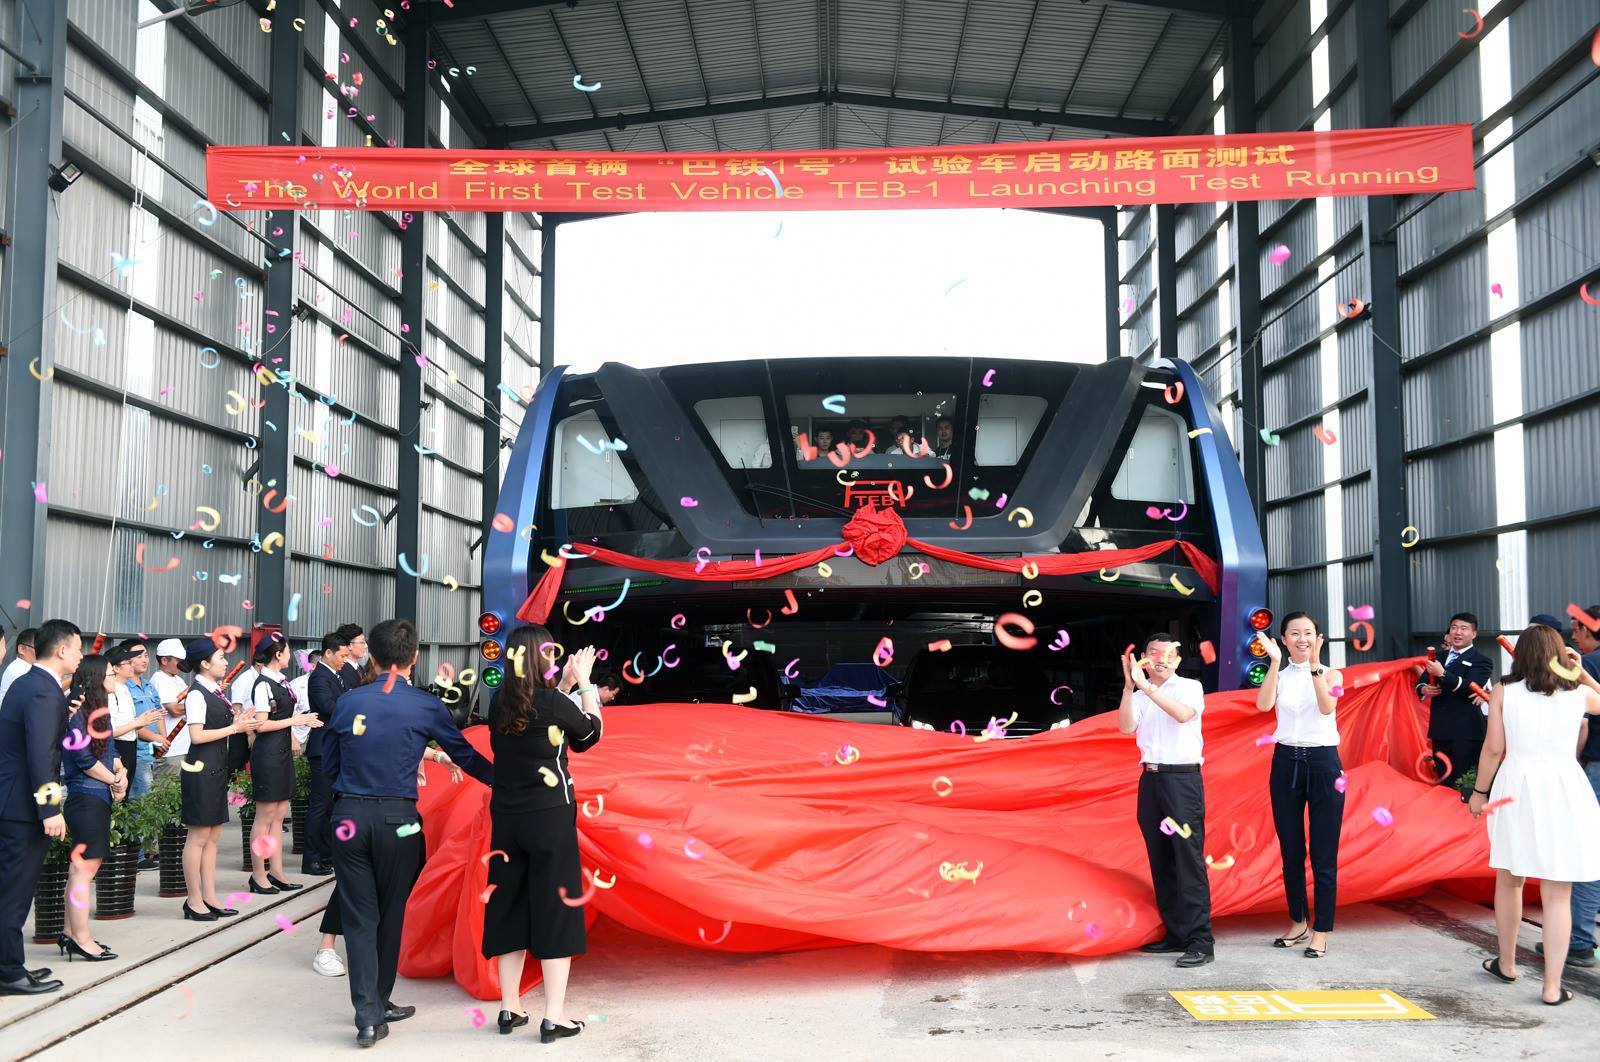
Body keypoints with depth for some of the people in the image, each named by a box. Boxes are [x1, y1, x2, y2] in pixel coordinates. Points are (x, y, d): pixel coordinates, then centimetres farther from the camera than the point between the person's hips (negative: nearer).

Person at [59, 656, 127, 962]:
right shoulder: (78, 712, -13)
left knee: (81, 867, 13)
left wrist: (120, 771, -1)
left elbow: (110, 750, 19)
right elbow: (83, 757, -16)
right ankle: (81, 939, -2)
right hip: (87, 798, -10)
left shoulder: (98, 710, 14)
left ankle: (71, 934, 20)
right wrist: (114, 780, -5)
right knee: (85, 868, -6)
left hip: (98, 797, 10)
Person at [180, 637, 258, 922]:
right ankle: (194, 901, 6)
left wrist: (237, 722, 3)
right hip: (201, 768, -9)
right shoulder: (197, 694, -13)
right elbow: (197, 736, -19)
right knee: (199, 835, -2)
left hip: (217, 768, 9)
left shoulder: (215, 691, 13)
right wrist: (233, 728, -15)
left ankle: (209, 898, 17)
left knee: (213, 836, 11)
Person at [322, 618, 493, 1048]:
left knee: (358, 915, 6)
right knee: (390, 914, 14)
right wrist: (503, 780, 23)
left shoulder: (347, 702, 3)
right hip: (397, 819, -2)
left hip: (349, 815, 2)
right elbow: (466, 756, 7)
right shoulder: (426, 707, -3)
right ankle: (379, 1002, 27)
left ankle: (367, 1013, 0)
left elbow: (329, 765, 13)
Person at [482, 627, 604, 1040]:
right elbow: (592, 730, 4)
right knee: (555, 911, 2)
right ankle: (554, 1018, 3)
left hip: (506, 819, 5)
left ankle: (509, 1009, 19)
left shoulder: (499, 703, 1)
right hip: (550, 818, -5)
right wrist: (584, 683, 15)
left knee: (509, 909, 13)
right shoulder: (552, 702, -14)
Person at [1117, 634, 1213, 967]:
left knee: (1188, 858, -10)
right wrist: (1129, 685, -14)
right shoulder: (1139, 696, 14)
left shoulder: (1190, 687, 2)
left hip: (1183, 780, -5)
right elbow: (1125, 727, -4)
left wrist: (1145, 685, -24)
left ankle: (1201, 940, -10)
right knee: (1160, 861, 7)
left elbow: (1183, 713, -20)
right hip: (1151, 779, 5)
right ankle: (1175, 933, 14)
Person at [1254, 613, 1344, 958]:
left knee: (1323, 854, -1)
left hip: (1323, 762, -3)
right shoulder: (1279, 676, 5)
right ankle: (1297, 922, 25)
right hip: (1286, 762, 3)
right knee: (1290, 851, 11)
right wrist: (1275, 661, -23)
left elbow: (1327, 707, -20)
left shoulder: (1331, 674, 1)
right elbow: (1263, 705, -17)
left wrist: (1315, 665, -28)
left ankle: (1321, 931, 6)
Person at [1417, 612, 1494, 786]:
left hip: (1466, 732, -6)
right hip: (1439, 729, 6)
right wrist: (1424, 689, -7)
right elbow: (1421, 682, 16)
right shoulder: (1439, 656, 16)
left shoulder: (1481, 661, -3)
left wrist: (1442, 674, -29)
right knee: (1443, 782, 12)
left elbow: (1470, 688, -18)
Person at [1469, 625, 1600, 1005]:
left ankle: (1506, 963, 33)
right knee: (1557, 895, 3)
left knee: (1509, 880, 19)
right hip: (1563, 790, 0)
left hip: (1516, 788, 1)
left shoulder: (1503, 691, 0)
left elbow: (1494, 748, -3)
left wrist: (1479, 791, 7)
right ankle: (1552, 986, 4)